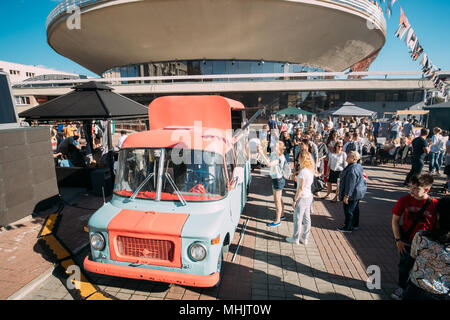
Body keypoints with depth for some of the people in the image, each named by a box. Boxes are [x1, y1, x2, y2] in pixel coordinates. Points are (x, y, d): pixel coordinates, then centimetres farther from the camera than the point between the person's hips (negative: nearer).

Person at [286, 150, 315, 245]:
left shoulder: (303, 171, -22)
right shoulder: (311, 170, 4)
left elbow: (301, 188, -21)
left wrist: (295, 200, -14)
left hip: (302, 197, -8)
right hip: (309, 196, 8)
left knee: (297, 219, 6)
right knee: (306, 218, 15)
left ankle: (295, 239, 19)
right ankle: (304, 238, 27)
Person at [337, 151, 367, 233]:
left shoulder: (352, 169, -27)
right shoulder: (358, 166, 7)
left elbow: (350, 184, -27)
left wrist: (346, 195, -23)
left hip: (353, 194, -10)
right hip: (358, 193, 10)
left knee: (348, 209, 1)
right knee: (355, 209, 21)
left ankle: (348, 227, 12)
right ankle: (355, 225, 35)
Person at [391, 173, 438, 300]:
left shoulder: (435, 204, -17)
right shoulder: (404, 200, -13)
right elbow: (395, 220, -5)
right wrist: (398, 240, -5)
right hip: (406, 242, 1)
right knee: (404, 265, 18)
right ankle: (402, 287, 42)